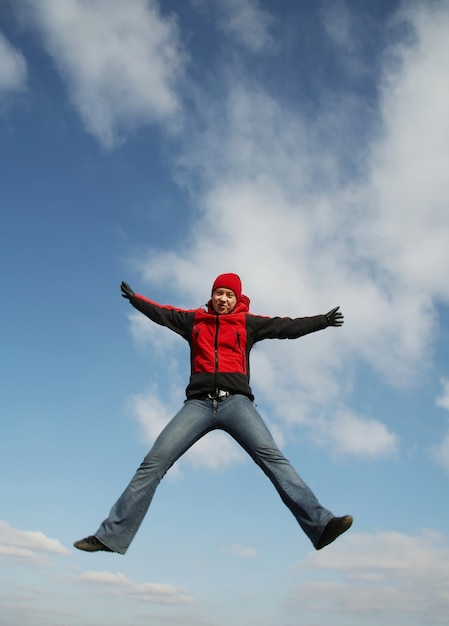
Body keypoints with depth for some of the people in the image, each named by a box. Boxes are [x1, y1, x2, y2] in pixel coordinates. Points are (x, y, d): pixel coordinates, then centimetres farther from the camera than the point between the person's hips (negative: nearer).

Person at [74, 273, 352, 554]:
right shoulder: (194, 320, 20)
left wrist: (321, 321, 8)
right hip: (199, 403, 1)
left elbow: (287, 327, 13)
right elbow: (162, 314, 23)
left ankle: (320, 524, -26)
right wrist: (134, 298, 16)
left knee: (272, 457, -20)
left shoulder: (247, 323, 16)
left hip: (236, 401, -1)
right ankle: (113, 534, -7)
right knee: (154, 462, -9)